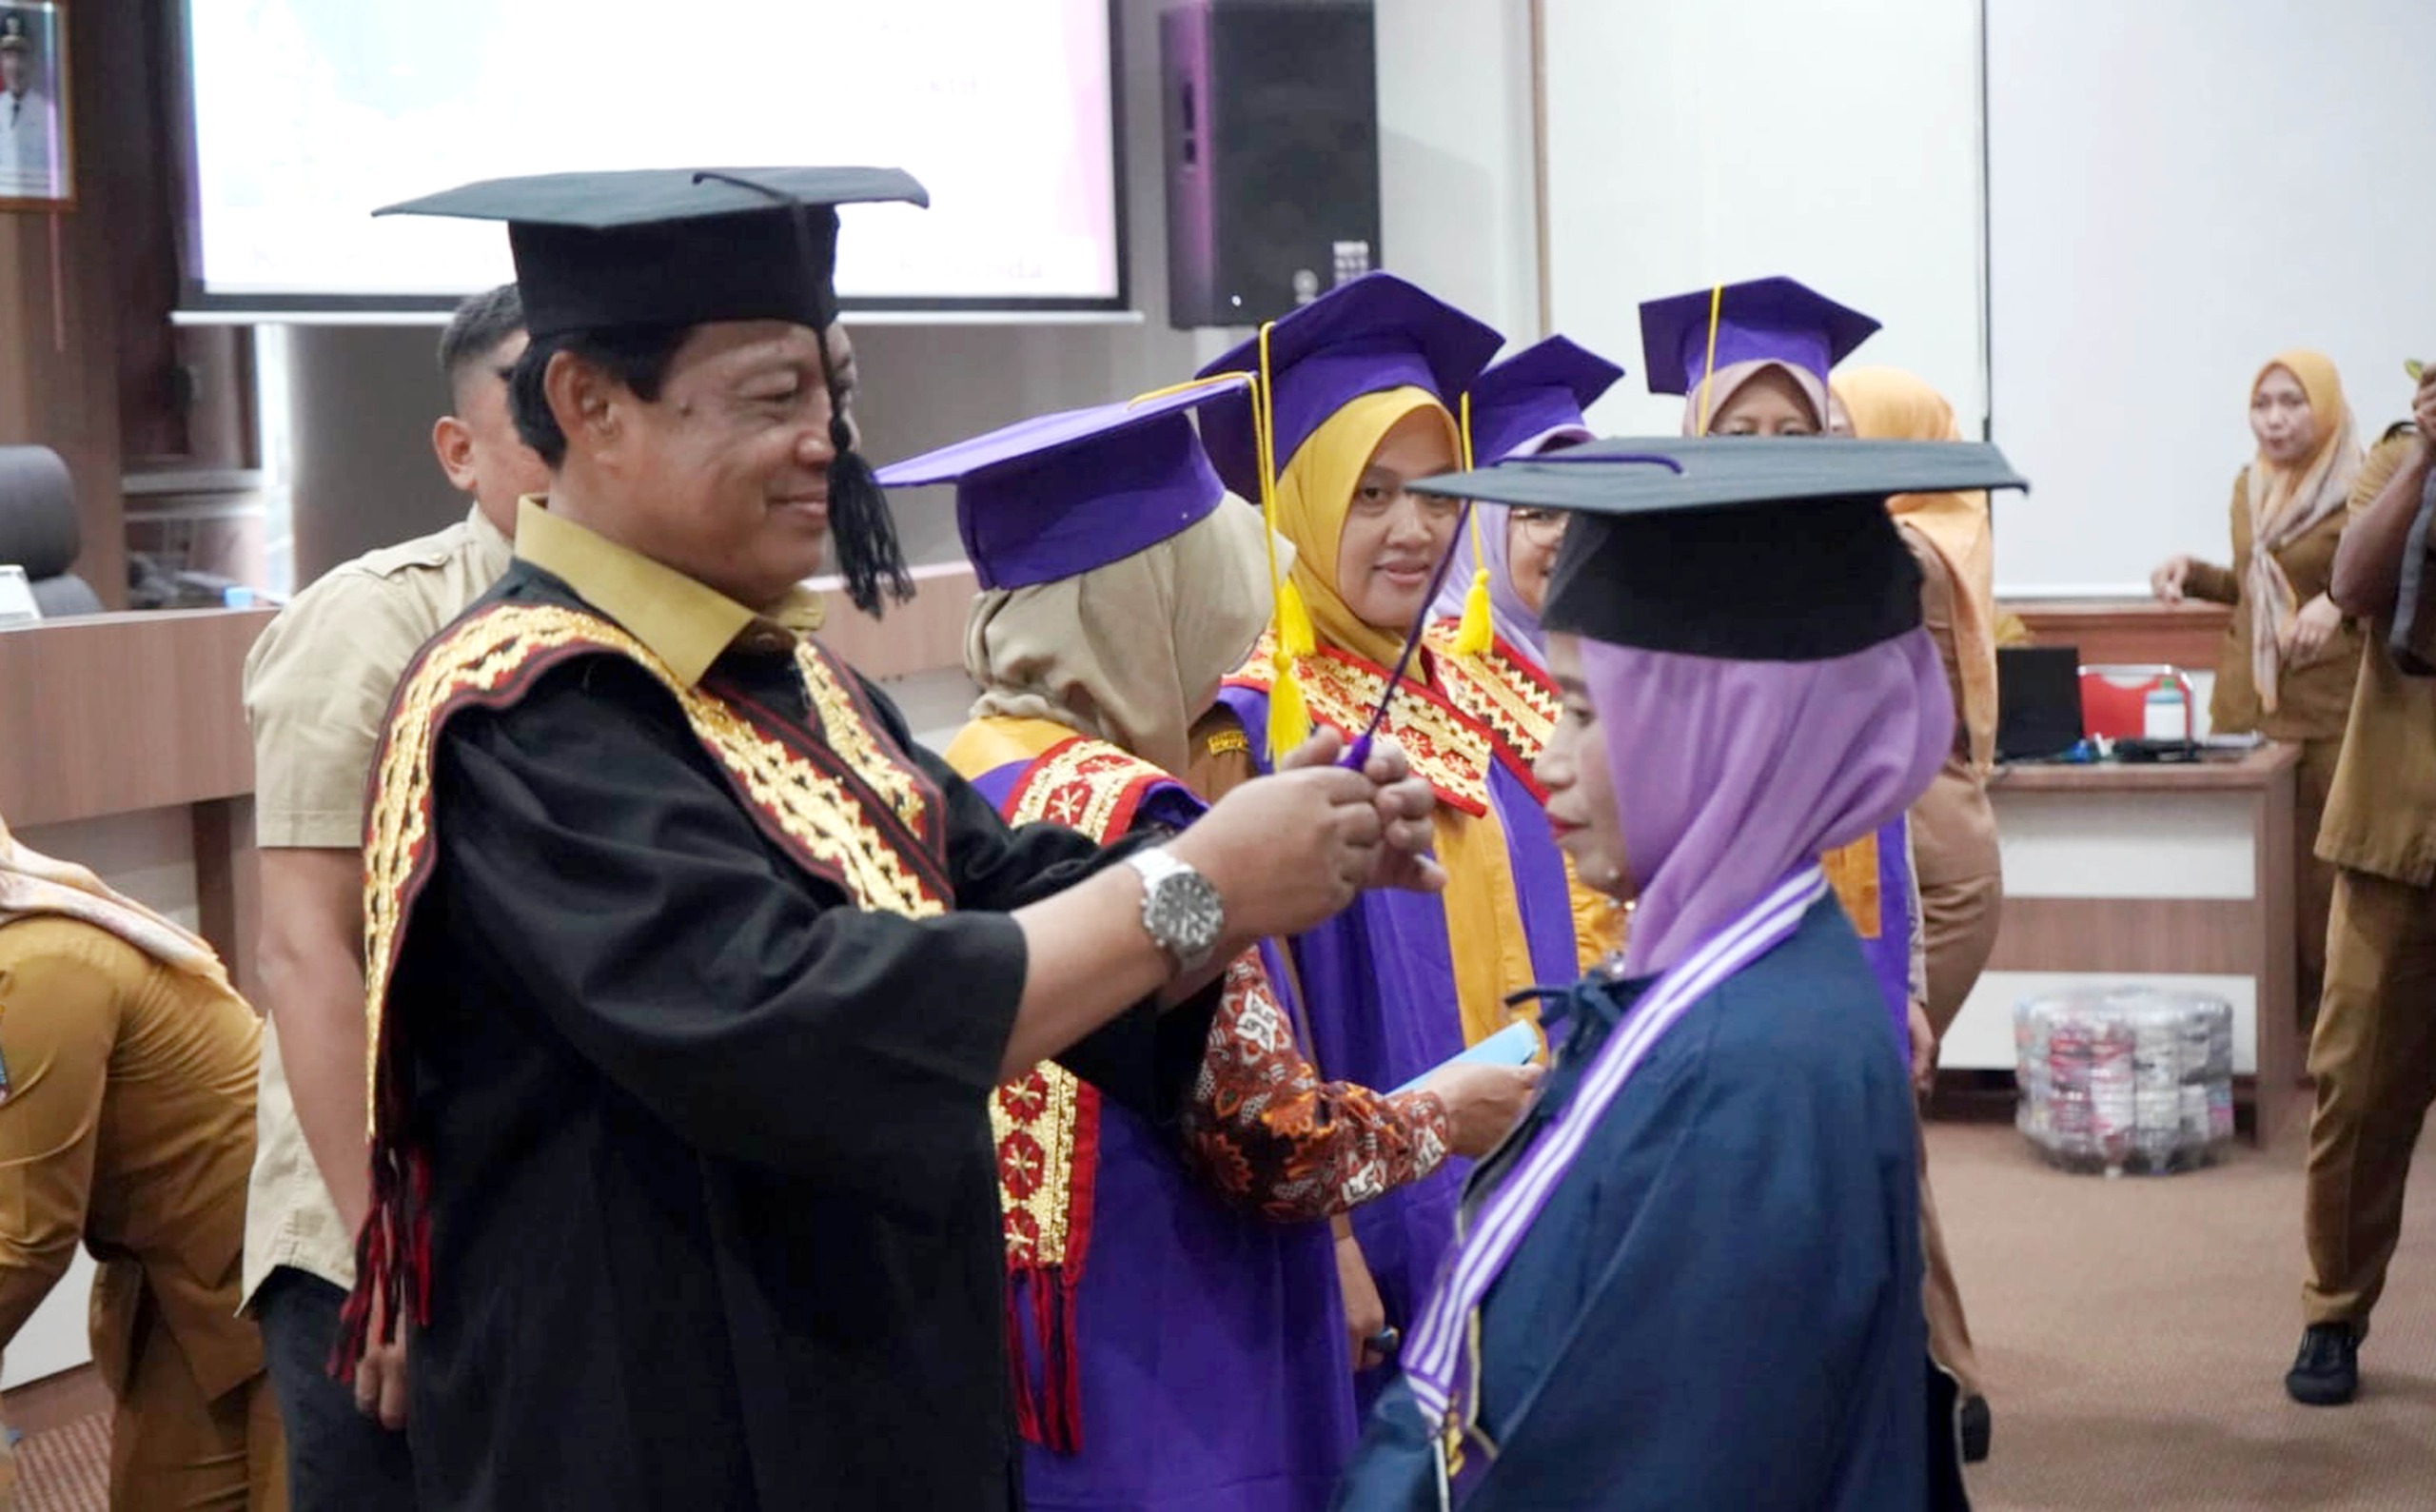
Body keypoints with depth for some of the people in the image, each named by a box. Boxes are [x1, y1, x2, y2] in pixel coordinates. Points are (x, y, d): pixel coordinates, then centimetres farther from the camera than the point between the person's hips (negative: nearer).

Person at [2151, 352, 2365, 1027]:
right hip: (2246, 699, 6)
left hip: (2327, 707, -6)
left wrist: (2337, 604, -27)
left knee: (2325, 861, -4)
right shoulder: (2250, 489, 14)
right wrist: (2191, 573, 10)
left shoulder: (2358, 492, -6)